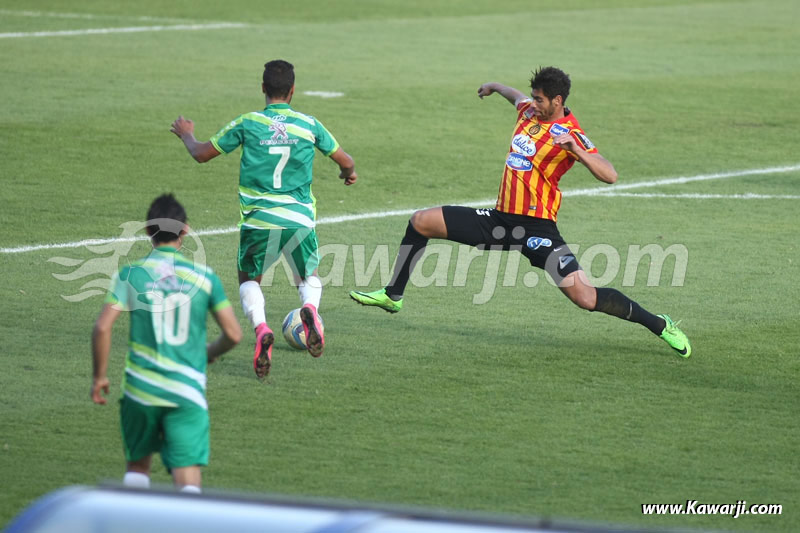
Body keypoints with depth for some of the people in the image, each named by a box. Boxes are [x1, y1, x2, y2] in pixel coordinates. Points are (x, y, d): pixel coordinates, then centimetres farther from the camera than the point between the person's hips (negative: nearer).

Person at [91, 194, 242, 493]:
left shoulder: (131, 274, -2)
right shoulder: (204, 277, 1)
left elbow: (103, 327, -9)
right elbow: (233, 334, 3)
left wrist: (99, 375, 4)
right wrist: (210, 354, 24)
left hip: (140, 388, 1)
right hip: (188, 393, -1)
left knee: (138, 465, 22)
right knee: (188, 481, -5)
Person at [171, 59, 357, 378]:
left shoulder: (248, 124, -2)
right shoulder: (309, 125, 3)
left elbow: (202, 154, 9)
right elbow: (345, 162, 15)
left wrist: (186, 134, 30)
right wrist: (349, 173, 40)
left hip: (258, 220, -1)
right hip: (299, 219, 1)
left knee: (249, 279, 20)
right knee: (309, 277, 24)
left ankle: (260, 327, -11)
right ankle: (310, 308, -13)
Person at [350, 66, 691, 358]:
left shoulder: (570, 134, -15)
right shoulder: (529, 111, 7)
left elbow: (609, 176, -26)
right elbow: (517, 97, 34)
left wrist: (577, 151, -39)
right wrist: (495, 87, 52)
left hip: (536, 227, -8)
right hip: (501, 219, 8)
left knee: (584, 297, -19)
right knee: (421, 222, 5)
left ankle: (659, 326, -2)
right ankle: (393, 295, 20)